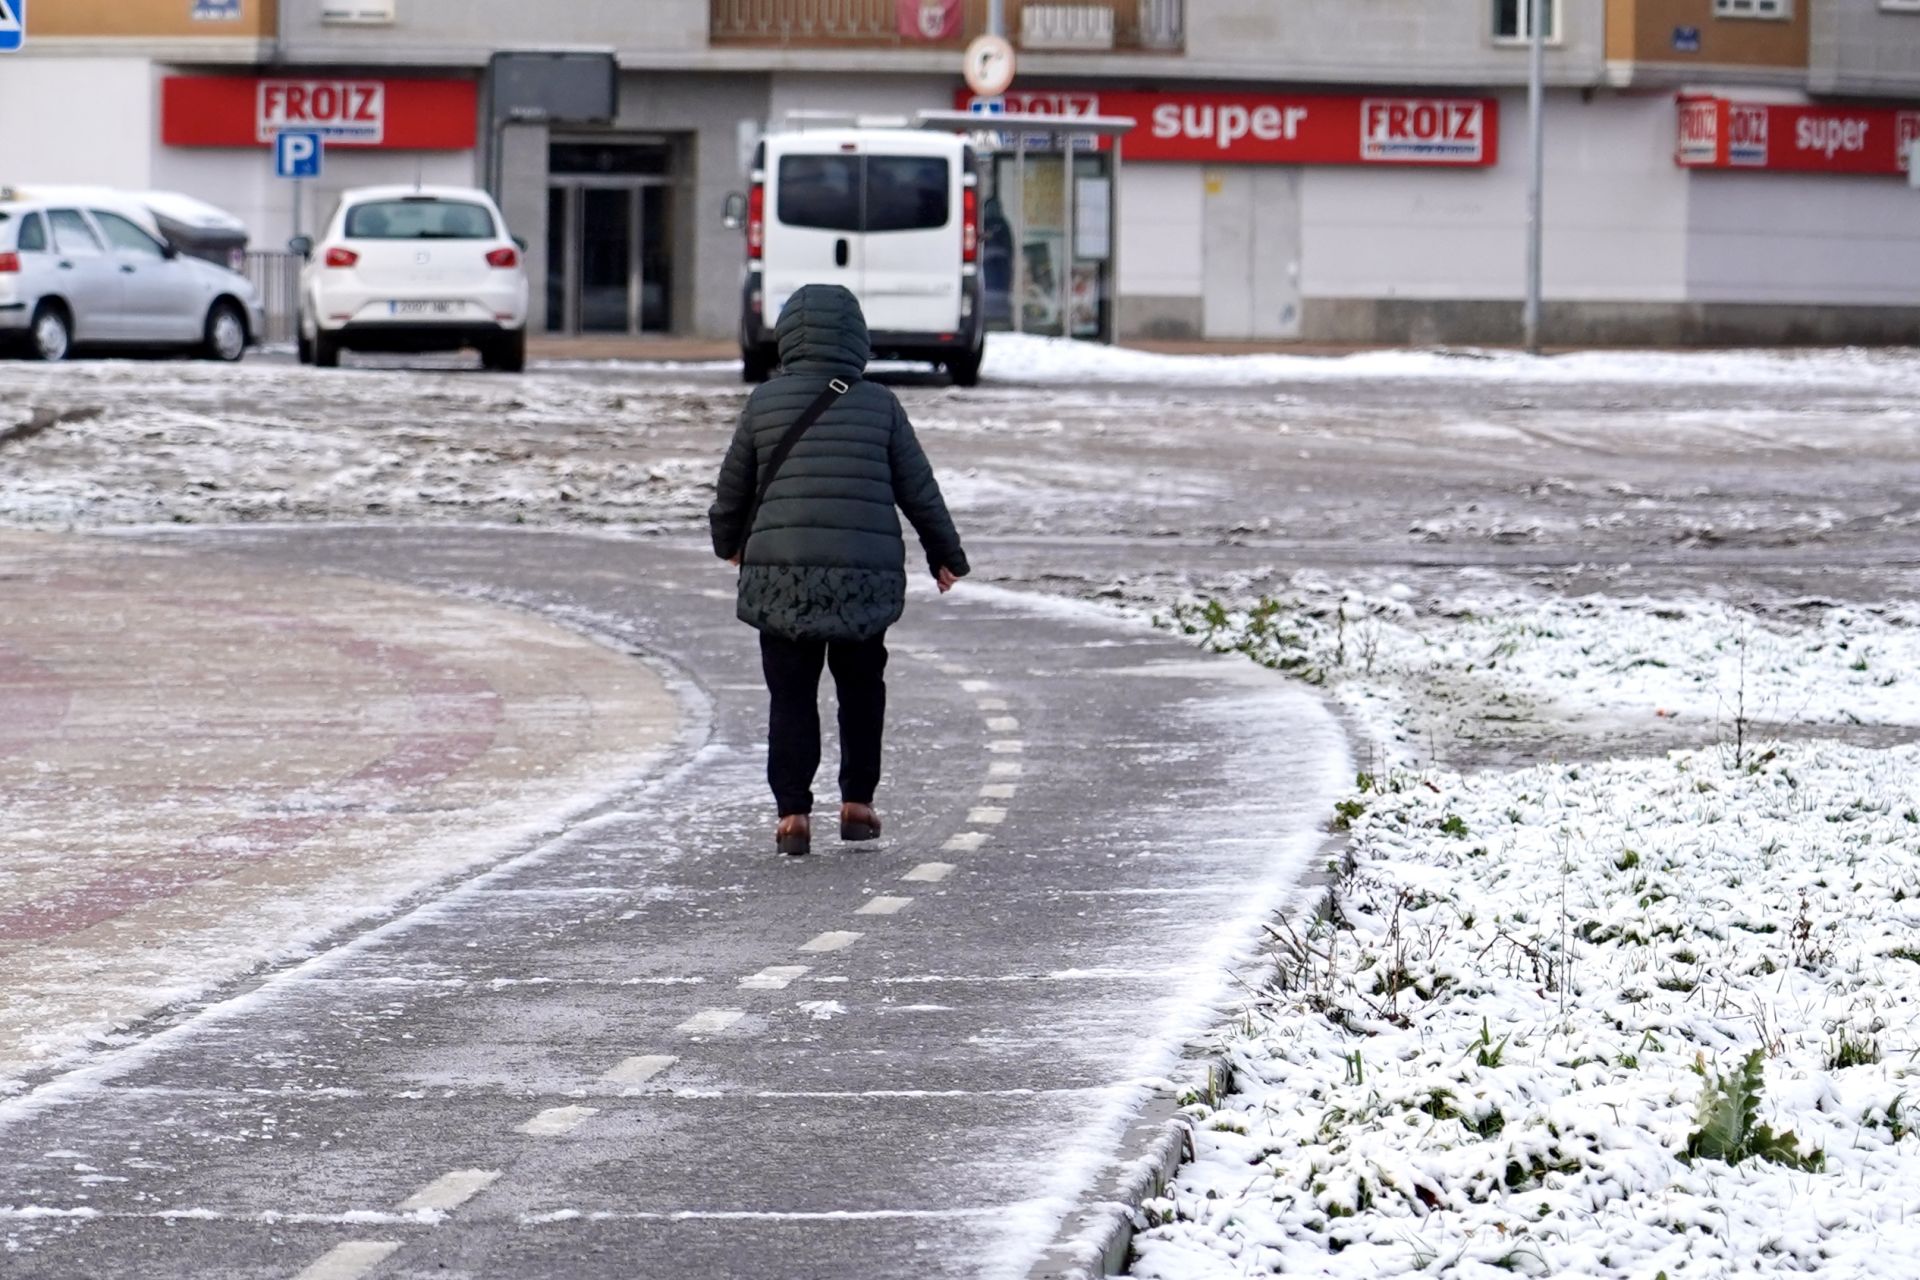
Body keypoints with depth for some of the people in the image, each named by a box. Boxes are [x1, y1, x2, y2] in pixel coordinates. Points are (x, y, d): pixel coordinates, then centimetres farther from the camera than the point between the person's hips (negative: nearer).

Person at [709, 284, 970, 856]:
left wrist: (730, 542, 30)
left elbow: (733, 488, 9)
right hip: (867, 573, 1)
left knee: (790, 695, 5)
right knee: (860, 687, 18)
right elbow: (919, 490, 7)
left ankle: (793, 811, -1)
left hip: (781, 572, -1)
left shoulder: (765, 404, 1)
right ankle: (857, 802, 19)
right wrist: (946, 555, 21)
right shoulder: (879, 405, 2)